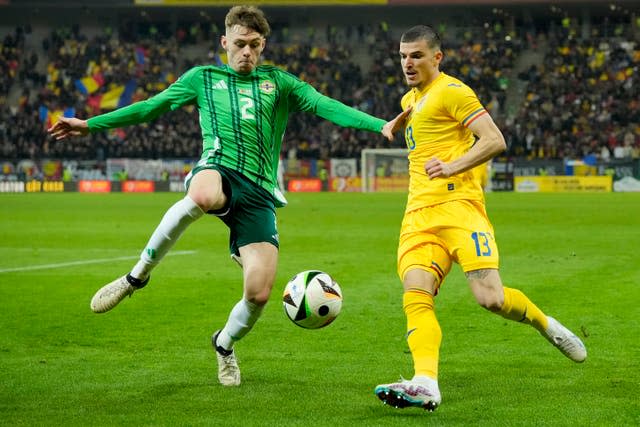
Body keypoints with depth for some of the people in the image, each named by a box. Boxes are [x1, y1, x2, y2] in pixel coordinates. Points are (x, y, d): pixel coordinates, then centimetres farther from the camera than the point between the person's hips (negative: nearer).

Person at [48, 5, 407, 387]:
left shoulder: (279, 82, 20)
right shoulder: (202, 78, 21)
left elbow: (326, 106, 8)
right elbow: (149, 108, 23)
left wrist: (380, 125, -7)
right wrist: (90, 124, 20)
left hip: (259, 194, 2)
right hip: (218, 171, -2)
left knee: (259, 293, -12)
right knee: (203, 196, -43)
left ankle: (225, 344, 24)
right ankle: (137, 276, -24)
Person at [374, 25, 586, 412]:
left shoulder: (451, 91, -2)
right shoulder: (410, 100, 26)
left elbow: (495, 140, -12)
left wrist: (453, 166, -23)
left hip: (458, 204, -7)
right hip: (419, 213, 7)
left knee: (490, 298, -18)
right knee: (416, 296, -18)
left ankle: (546, 325, 12)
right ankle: (426, 383, -32)